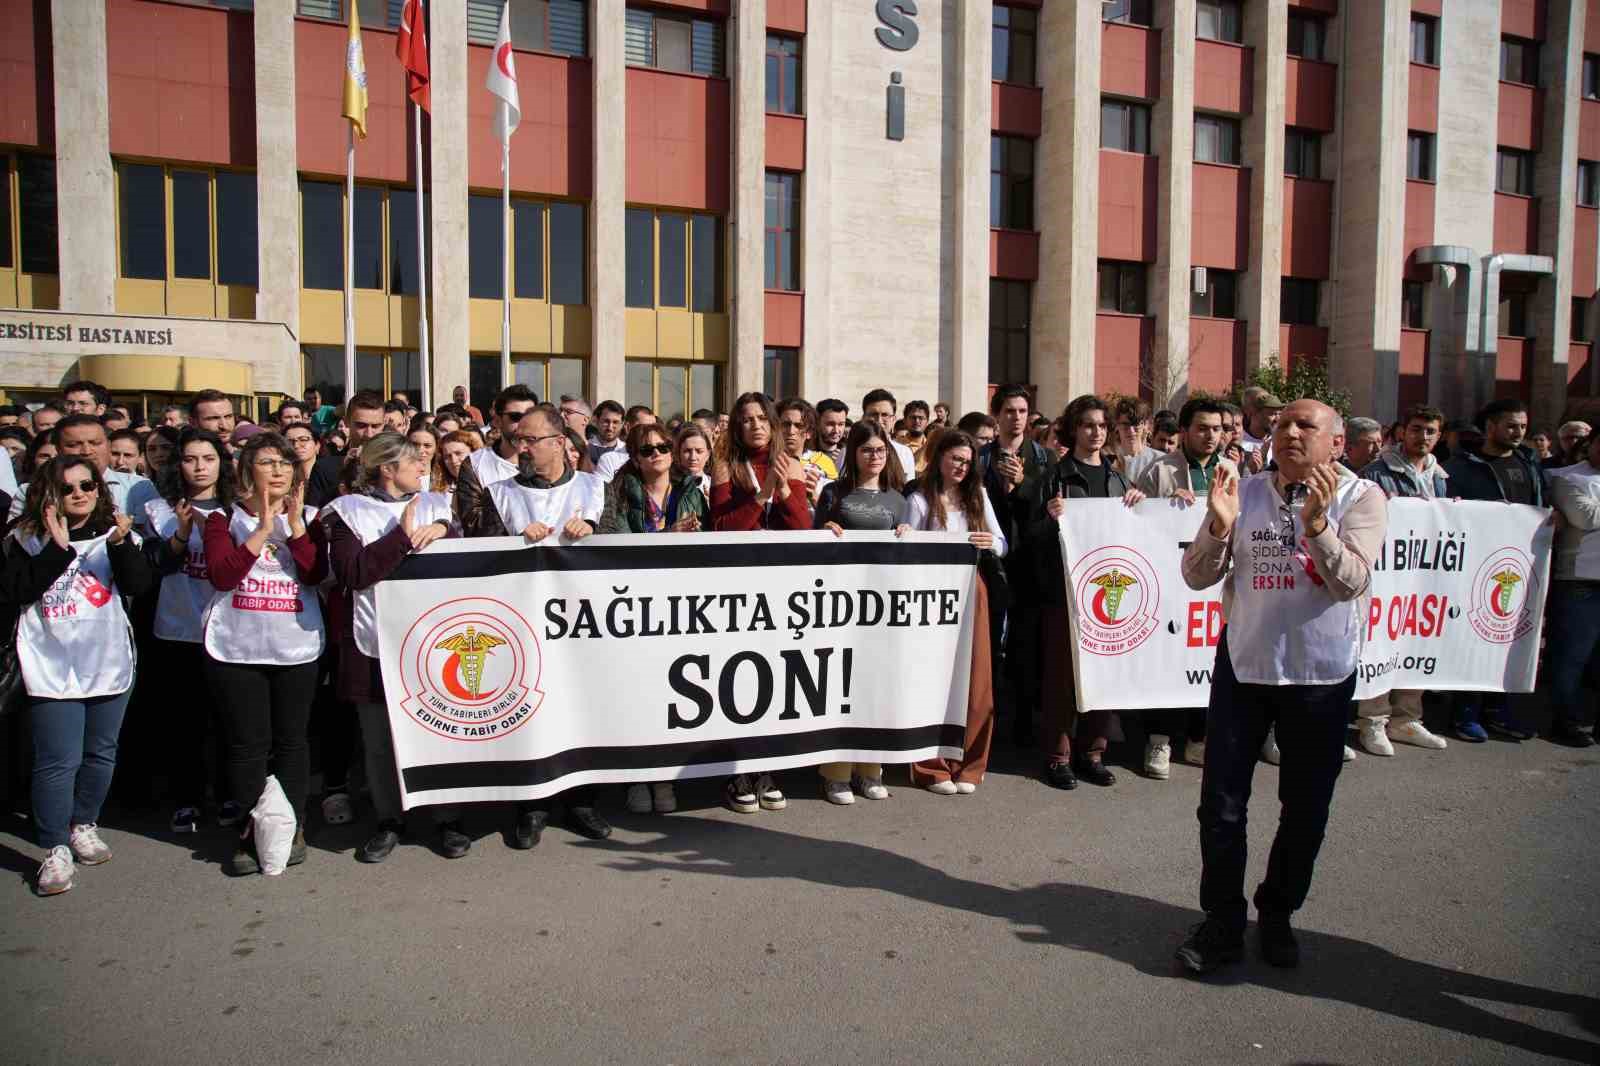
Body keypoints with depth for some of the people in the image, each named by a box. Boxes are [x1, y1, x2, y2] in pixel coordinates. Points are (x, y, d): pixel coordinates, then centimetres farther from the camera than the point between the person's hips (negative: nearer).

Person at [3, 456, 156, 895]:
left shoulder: (115, 533, 2)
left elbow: (139, 584, -11)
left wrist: (121, 545, -27)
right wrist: (58, 549, -21)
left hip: (109, 662, 2)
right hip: (52, 667, -2)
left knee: (100, 754, 13)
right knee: (58, 761, -5)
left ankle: (84, 825, 32)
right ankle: (56, 849, 6)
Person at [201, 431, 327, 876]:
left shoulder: (307, 517, 7)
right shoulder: (225, 518, 3)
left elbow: (316, 573, -8)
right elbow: (221, 575, -12)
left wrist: (295, 523, -16)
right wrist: (263, 529, -17)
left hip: (296, 648, 1)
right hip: (236, 649, -1)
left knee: (290, 740, 8)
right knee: (247, 744, 2)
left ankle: (293, 827, 19)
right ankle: (249, 834, 13)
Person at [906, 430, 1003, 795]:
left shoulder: (978, 497, 12)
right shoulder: (920, 500, 0)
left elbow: (1002, 546, 8)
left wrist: (991, 543, -13)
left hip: (972, 592, 4)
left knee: (974, 680, 3)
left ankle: (967, 765, 15)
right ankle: (932, 768, 10)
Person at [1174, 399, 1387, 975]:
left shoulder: (1361, 498, -5)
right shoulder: (1244, 492, 0)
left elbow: (1351, 583, -17)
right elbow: (1197, 576, -2)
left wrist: (1315, 522, -30)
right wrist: (1219, 527, -20)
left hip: (1322, 673, -1)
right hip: (1243, 664, 1)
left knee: (1305, 808, 13)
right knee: (1221, 804, 3)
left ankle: (1277, 914, 33)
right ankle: (1222, 922, 19)